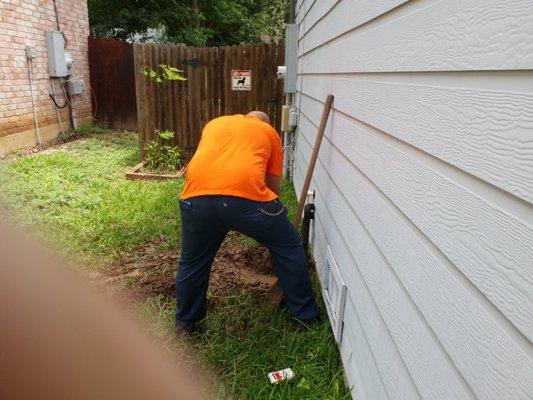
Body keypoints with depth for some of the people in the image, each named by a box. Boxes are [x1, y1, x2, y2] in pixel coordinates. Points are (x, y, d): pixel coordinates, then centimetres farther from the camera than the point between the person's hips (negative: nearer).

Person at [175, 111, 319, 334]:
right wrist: (270, 217, 41)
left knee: (192, 262, 26)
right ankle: (306, 313, 33)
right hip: (246, 195, -2)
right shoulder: (269, 132, 26)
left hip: (197, 196, 3)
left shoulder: (215, 123, 34)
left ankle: (184, 323, 41)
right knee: (289, 249, 21)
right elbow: (274, 184, 26)